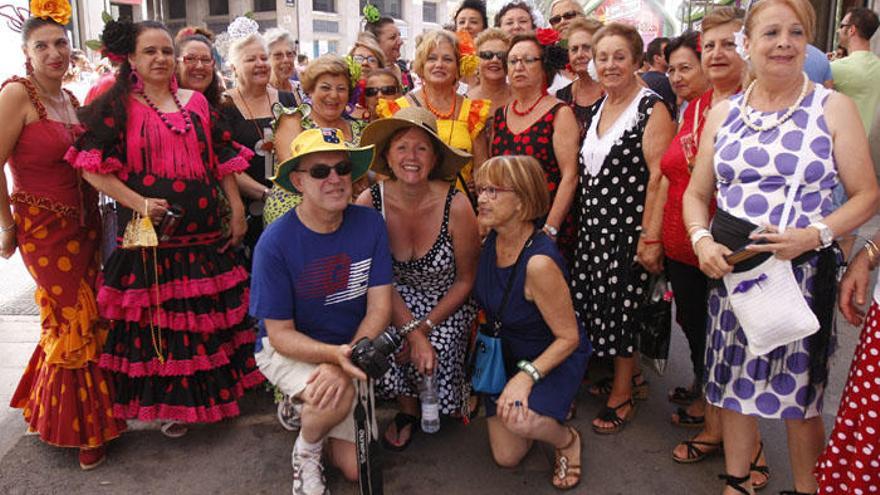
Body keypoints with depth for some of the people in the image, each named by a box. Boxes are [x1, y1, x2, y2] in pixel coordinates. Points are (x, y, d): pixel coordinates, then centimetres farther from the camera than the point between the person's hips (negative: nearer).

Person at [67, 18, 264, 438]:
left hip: (203, 231, 4)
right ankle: (169, 402, 21)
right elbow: (93, 170, -7)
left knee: (208, 313, 12)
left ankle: (214, 390, 30)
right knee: (155, 319, 3)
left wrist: (237, 210, 8)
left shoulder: (196, 102, 10)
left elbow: (222, 159, 13)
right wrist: (138, 202, -17)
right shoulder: (118, 106, -1)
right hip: (149, 232, -4)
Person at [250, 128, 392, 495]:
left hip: (350, 348, 3)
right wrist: (336, 354, -36)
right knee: (340, 395, -34)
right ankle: (305, 450, 1)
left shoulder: (369, 223, -14)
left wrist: (351, 355, -31)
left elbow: (379, 306, -13)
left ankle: (305, 407, 29)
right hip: (288, 349, -3)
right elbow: (280, 334, -18)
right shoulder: (275, 242, -23)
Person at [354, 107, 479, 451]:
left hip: (449, 303, -1)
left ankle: (431, 403, 16)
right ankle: (408, 409, 5)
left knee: (433, 354, -24)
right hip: (397, 297, 2)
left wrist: (425, 327, -16)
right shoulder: (369, 202, -17)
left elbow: (466, 280, -10)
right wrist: (412, 330, -22)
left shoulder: (456, 206, -22)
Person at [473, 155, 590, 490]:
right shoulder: (490, 240, -11)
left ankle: (567, 439, -1)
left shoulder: (539, 262, -32)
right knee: (506, 458, 7)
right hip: (506, 352, 6)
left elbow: (569, 337, -24)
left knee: (520, 420, -35)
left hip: (554, 357, -6)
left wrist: (527, 375, -34)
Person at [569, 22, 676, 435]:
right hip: (594, 224, 7)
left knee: (621, 305, 1)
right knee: (596, 302, 11)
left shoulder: (651, 109, -10)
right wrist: (585, 220, 15)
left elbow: (660, 178, -17)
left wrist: (651, 238, -21)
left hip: (629, 226, -7)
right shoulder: (597, 109, 13)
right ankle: (630, 374, 33)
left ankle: (622, 395, 19)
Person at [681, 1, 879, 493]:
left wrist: (815, 235, -19)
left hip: (803, 273, -3)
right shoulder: (723, 113, 7)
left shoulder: (833, 108, -1)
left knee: (800, 396, 8)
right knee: (736, 384, 14)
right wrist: (702, 240, -8)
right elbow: (696, 194, 10)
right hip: (731, 271, 3)